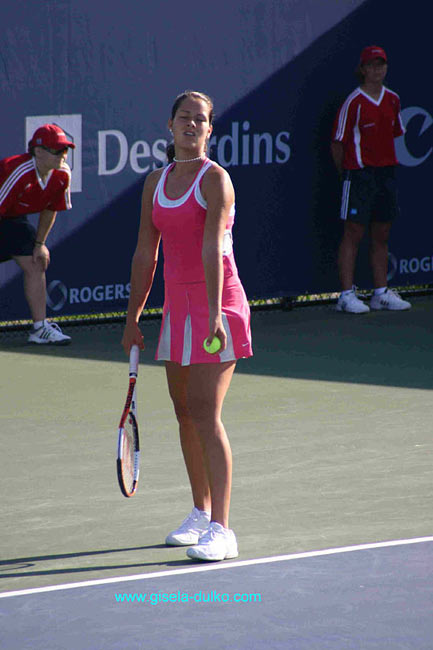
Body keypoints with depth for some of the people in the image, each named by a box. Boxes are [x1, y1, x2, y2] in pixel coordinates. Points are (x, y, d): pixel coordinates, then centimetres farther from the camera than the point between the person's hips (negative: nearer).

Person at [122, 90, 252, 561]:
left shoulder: (214, 178, -9)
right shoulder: (156, 182, 11)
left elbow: (212, 248, -21)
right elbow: (145, 253, 15)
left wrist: (214, 311, -29)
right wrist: (133, 318, 14)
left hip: (217, 301, -7)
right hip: (177, 304, 7)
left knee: (206, 416, -13)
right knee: (185, 414, 11)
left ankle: (220, 530, -13)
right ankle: (201, 513, 26)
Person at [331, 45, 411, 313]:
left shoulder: (393, 100, 9)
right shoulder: (354, 103, -9)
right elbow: (338, 143, -6)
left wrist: (388, 165, 15)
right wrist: (346, 172, -3)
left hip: (387, 171, 6)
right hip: (359, 174, -6)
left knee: (382, 235, 10)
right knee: (354, 234, -5)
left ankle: (381, 292, 17)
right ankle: (347, 294, -3)